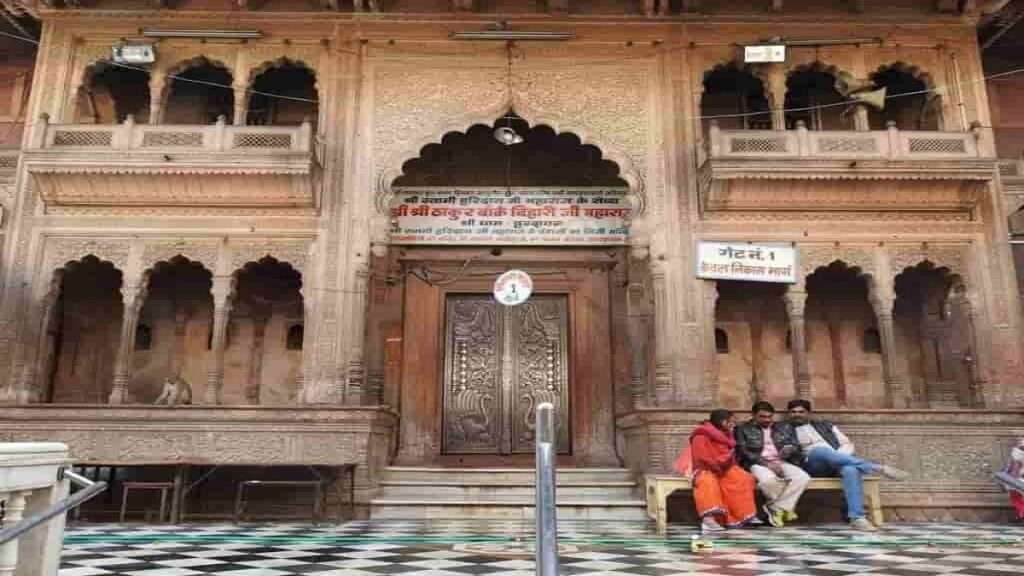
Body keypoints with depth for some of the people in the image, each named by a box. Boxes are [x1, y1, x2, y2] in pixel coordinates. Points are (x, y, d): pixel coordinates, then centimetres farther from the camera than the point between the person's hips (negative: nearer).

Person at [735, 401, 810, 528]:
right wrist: (766, 463, -15)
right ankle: (785, 507, -10)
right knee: (768, 479, -38)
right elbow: (743, 452, -4)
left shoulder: (785, 427, 19)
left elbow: (797, 447, 15)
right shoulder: (743, 429, 7)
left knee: (803, 478, -26)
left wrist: (790, 448, -11)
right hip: (757, 463, -4)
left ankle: (776, 508, -15)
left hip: (782, 462, 4)